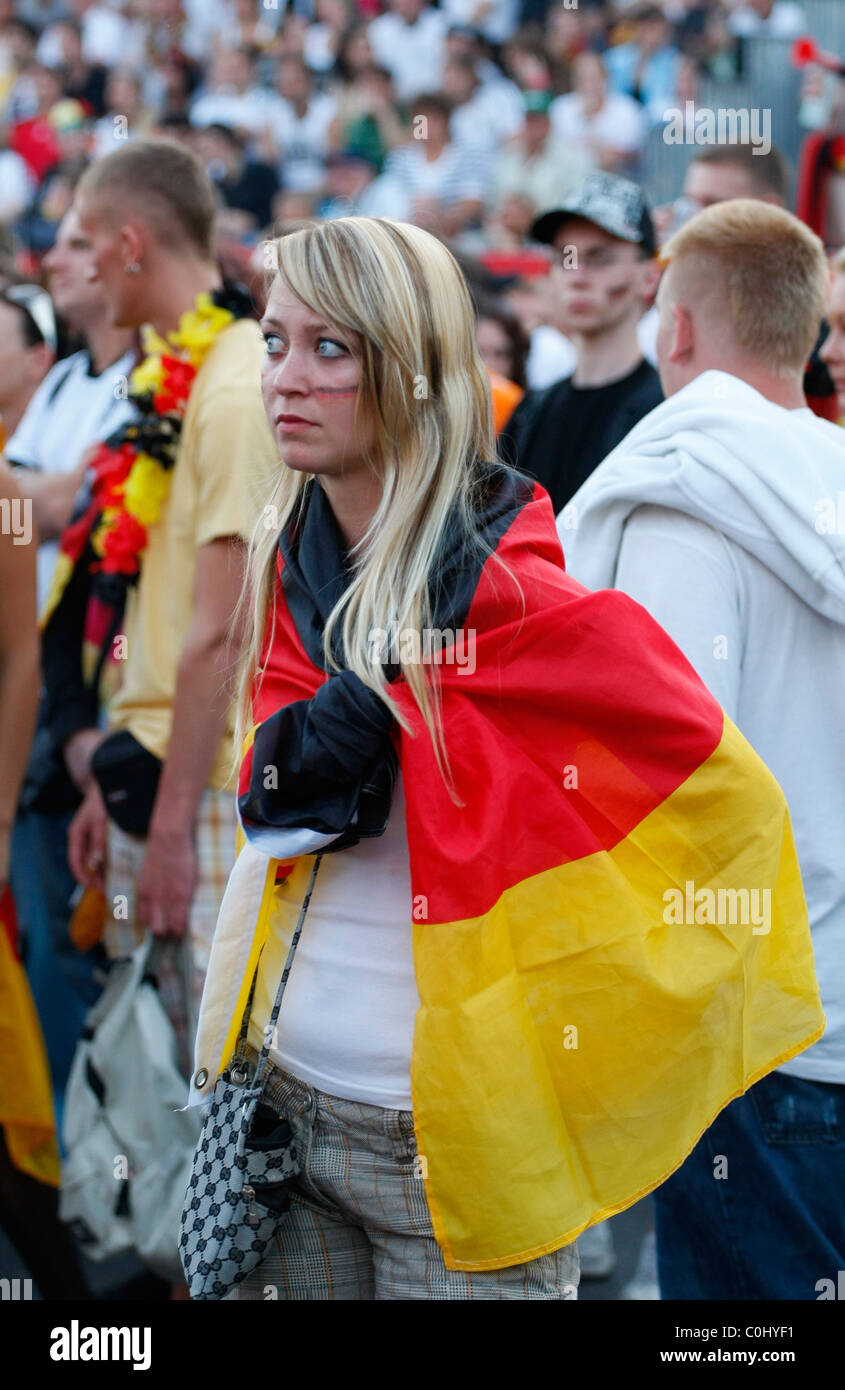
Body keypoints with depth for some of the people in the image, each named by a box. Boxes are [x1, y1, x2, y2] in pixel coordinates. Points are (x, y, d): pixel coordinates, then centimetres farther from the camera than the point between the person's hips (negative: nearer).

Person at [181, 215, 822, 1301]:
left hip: (455, 1136, -6)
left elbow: (723, 793, -8)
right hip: (287, 1097, 6)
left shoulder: (514, 594, -16)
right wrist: (298, 756, -2)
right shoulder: (292, 567, 5)